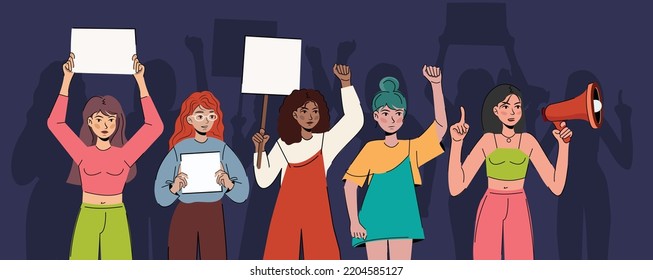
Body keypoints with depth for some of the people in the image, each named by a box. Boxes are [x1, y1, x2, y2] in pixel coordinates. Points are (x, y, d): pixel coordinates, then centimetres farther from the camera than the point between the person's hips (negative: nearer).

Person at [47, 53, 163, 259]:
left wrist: (140, 81, -6)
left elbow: (155, 126, -6)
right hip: (87, 218, 0)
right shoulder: (82, 153, 0)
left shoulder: (124, 154, -1)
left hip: (116, 218, 0)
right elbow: (55, 123, -4)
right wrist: (67, 79, -6)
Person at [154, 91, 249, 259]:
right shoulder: (179, 150, -5)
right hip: (184, 215, -1)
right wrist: (175, 187, -26)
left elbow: (242, 192, -2)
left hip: (213, 216, 1)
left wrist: (229, 184, -24)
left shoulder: (222, 149, -2)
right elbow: (162, 196, -5)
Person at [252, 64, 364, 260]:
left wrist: (346, 83, -22)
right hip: (287, 212, 1)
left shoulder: (327, 141, 0)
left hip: (317, 212, -1)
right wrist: (259, 149, -6)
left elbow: (355, 120, -15)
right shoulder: (283, 145, 5)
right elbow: (264, 180, 5)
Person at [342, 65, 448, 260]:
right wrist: (354, 222, -6)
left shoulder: (412, 148, 2)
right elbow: (350, 184, 1)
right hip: (375, 221, -1)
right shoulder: (371, 149, -1)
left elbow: (440, 126, -11)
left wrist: (436, 85, -19)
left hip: (403, 221, 2)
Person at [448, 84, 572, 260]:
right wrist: (456, 142, -17)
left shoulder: (528, 141, 0)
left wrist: (563, 145, -10)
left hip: (519, 212, 1)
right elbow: (456, 188, -11)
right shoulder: (486, 141, -2)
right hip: (490, 212, -1)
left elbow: (556, 187, -5)